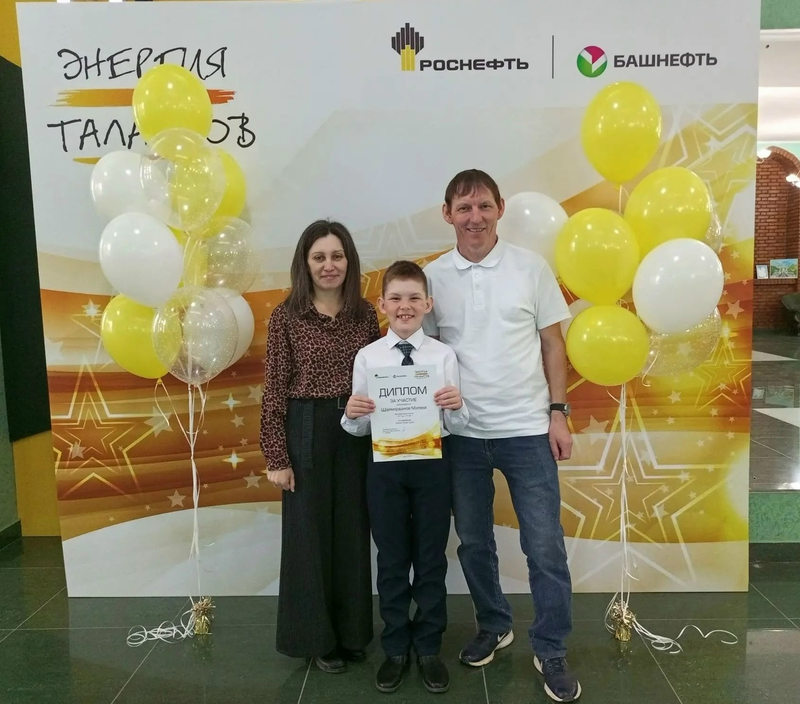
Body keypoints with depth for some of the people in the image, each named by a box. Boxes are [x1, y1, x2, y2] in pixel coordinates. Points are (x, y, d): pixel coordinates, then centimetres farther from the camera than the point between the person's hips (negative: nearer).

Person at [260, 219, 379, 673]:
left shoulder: (365, 314, 4)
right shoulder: (287, 317, -5)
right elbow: (274, 392, -6)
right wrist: (276, 457, -8)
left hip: (357, 431, 3)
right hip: (306, 431, -3)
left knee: (353, 532, 13)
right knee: (309, 534, 9)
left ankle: (352, 631, 32)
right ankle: (316, 637, 27)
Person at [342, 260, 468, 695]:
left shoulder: (443, 355, -5)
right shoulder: (367, 357, -3)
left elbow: (457, 426, -3)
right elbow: (359, 428, 0)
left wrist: (456, 407, -24)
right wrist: (352, 415, -22)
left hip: (432, 462, 0)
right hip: (385, 464, 0)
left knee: (431, 559, 13)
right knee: (391, 560, 14)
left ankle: (428, 648, 33)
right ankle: (395, 649, 34)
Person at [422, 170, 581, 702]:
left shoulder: (531, 267, -1)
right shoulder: (432, 277, 1)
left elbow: (552, 343, 3)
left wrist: (559, 413, -2)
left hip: (528, 429, -1)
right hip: (462, 432, 2)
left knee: (545, 546, 3)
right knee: (473, 541, 15)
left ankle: (551, 650, 23)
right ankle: (494, 626, 37)